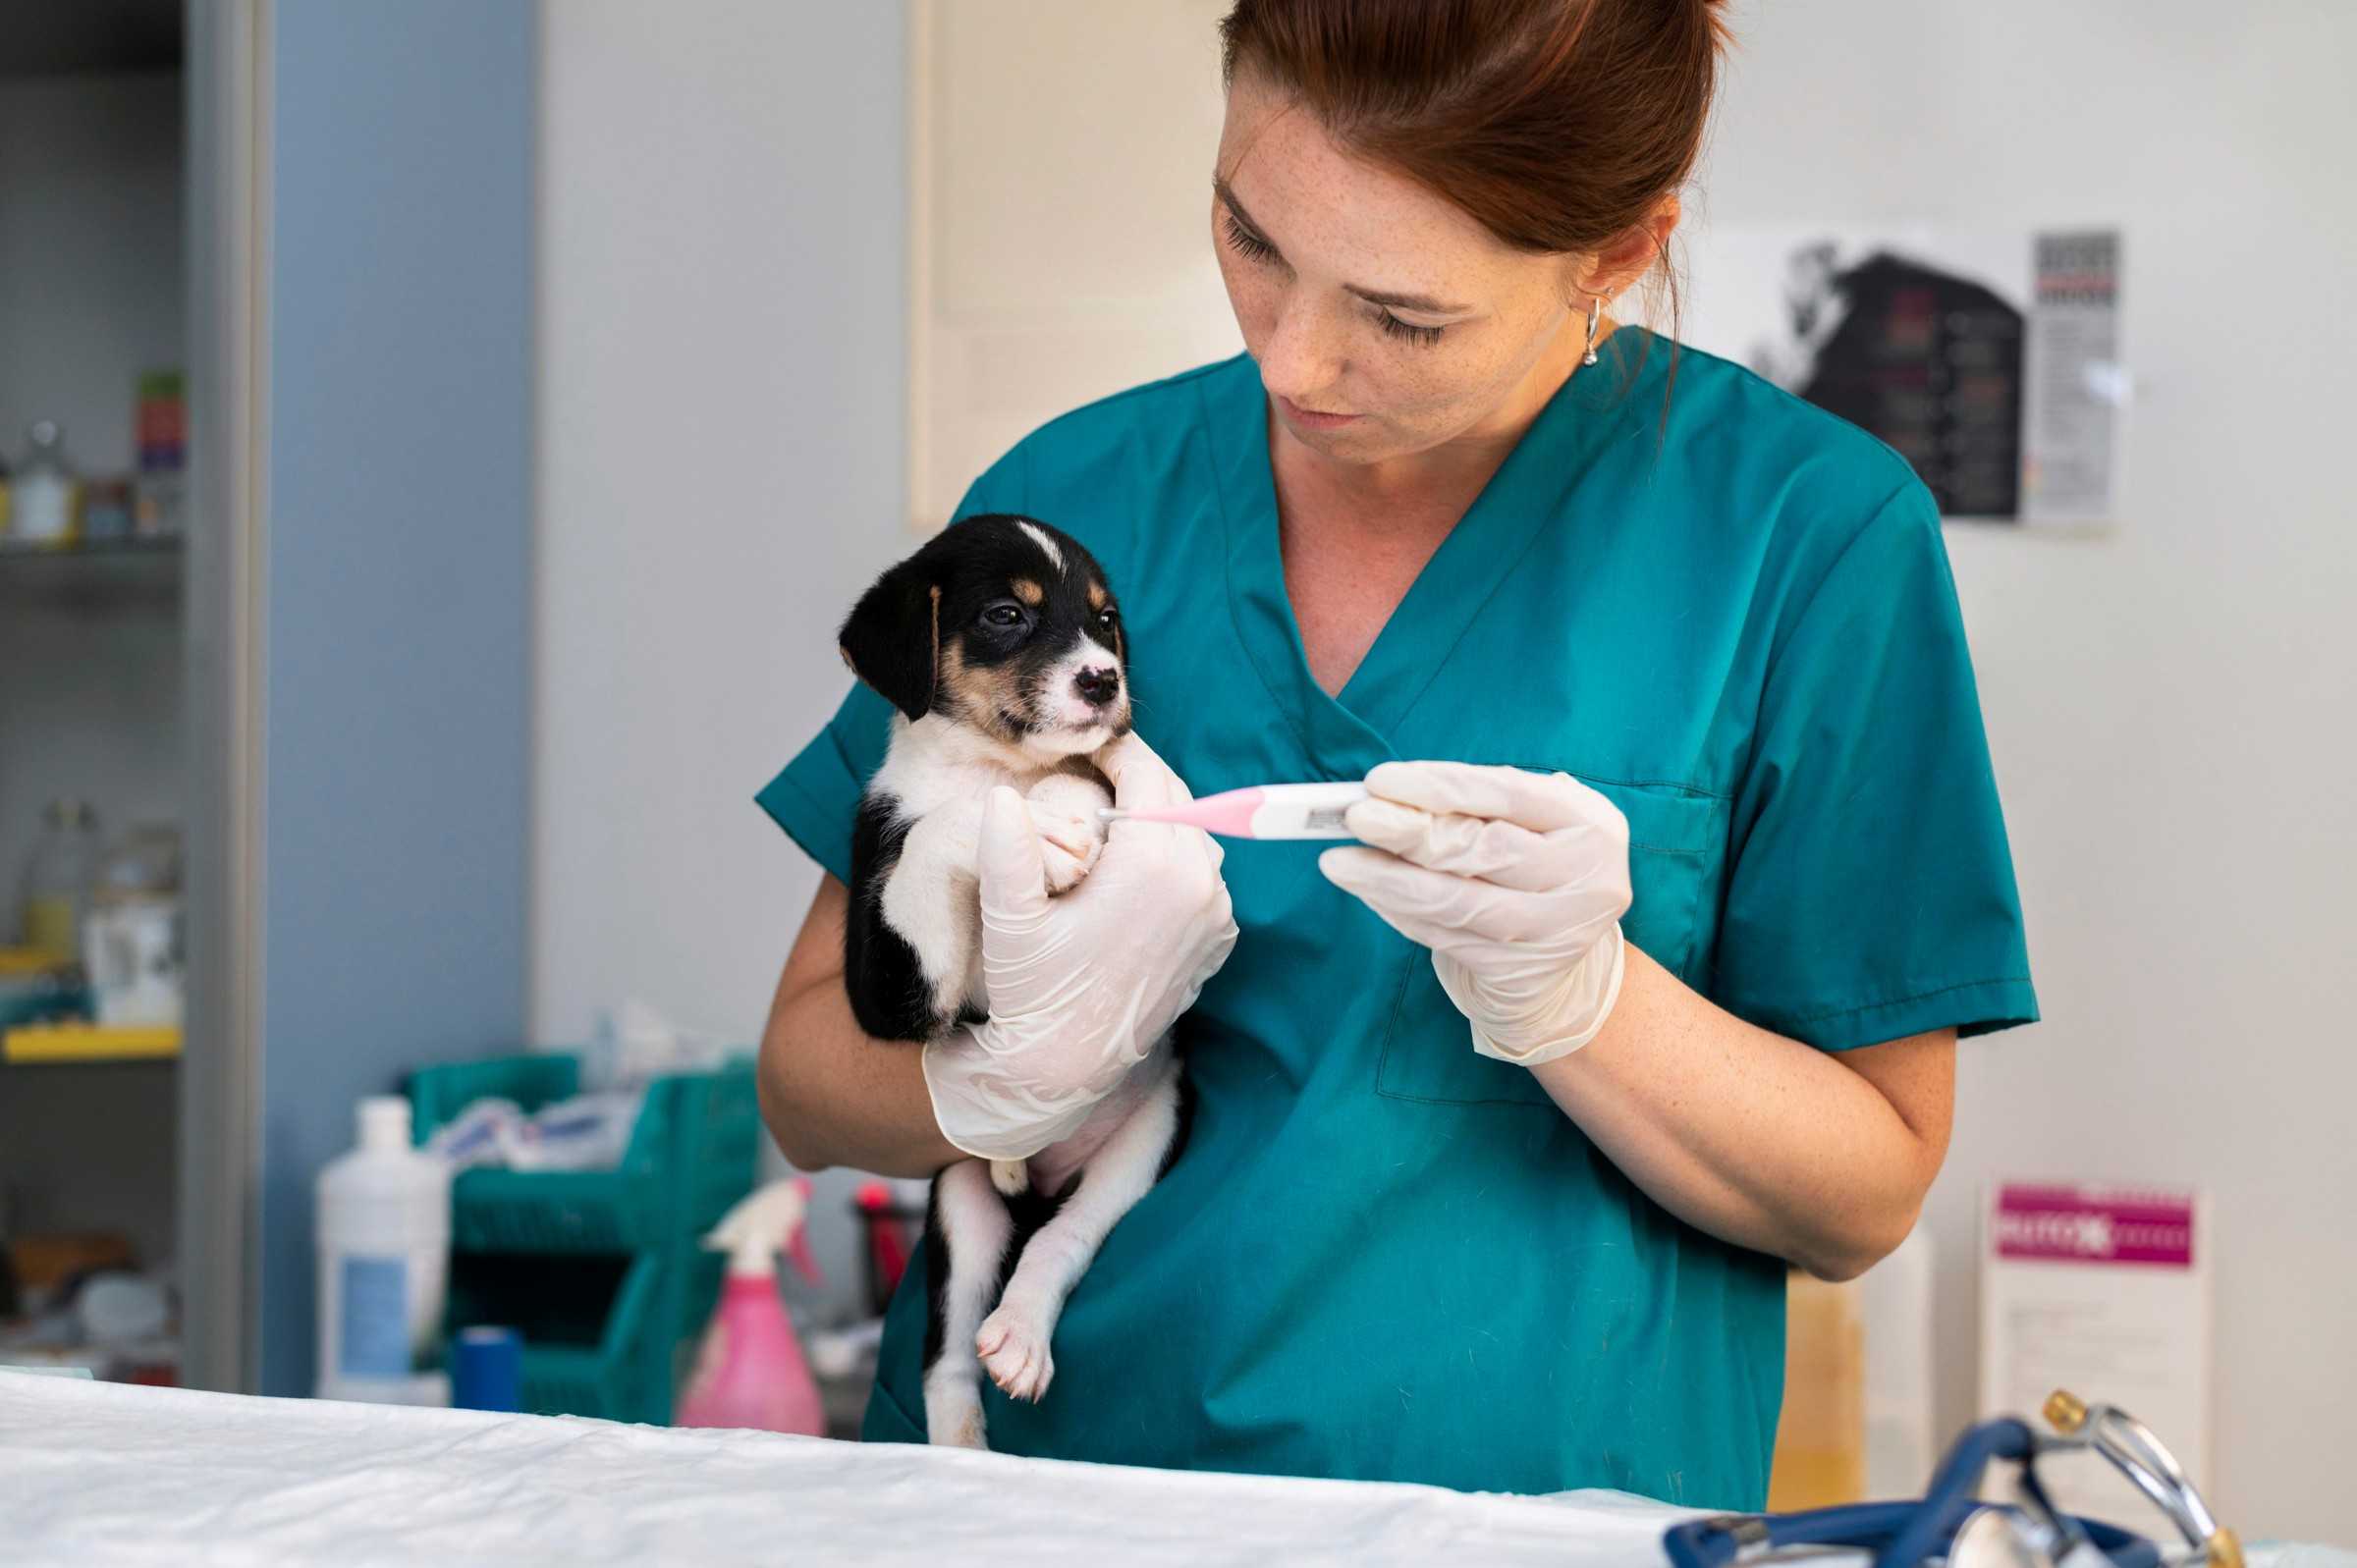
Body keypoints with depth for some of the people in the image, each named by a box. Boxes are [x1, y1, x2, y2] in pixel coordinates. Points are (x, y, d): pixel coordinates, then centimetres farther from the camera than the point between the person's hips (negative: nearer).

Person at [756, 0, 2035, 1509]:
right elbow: (807, 1077, 6)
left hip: (1523, 1492, -3)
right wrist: (1018, 1058, -14)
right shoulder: (1073, 495, 3)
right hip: (1020, 1460, 4)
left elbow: (1866, 1192, 0)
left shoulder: (1805, 533, -5)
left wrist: (1569, 994, -16)